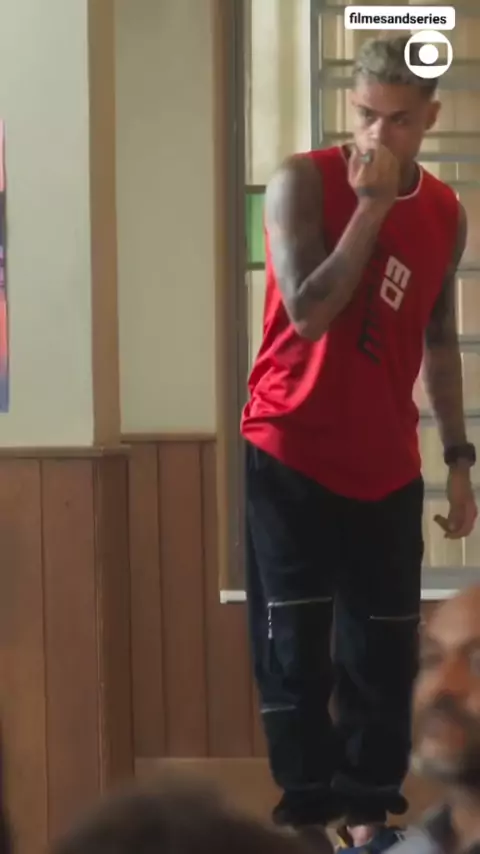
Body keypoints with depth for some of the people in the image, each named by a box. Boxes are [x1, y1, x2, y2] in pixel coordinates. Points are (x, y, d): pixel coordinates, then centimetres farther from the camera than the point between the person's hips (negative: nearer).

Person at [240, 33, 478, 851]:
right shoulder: (303, 182, -9)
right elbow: (308, 312, -21)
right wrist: (369, 204, -21)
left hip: (387, 468, 4)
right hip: (291, 454, -3)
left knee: (384, 649, 3)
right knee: (294, 644, -1)